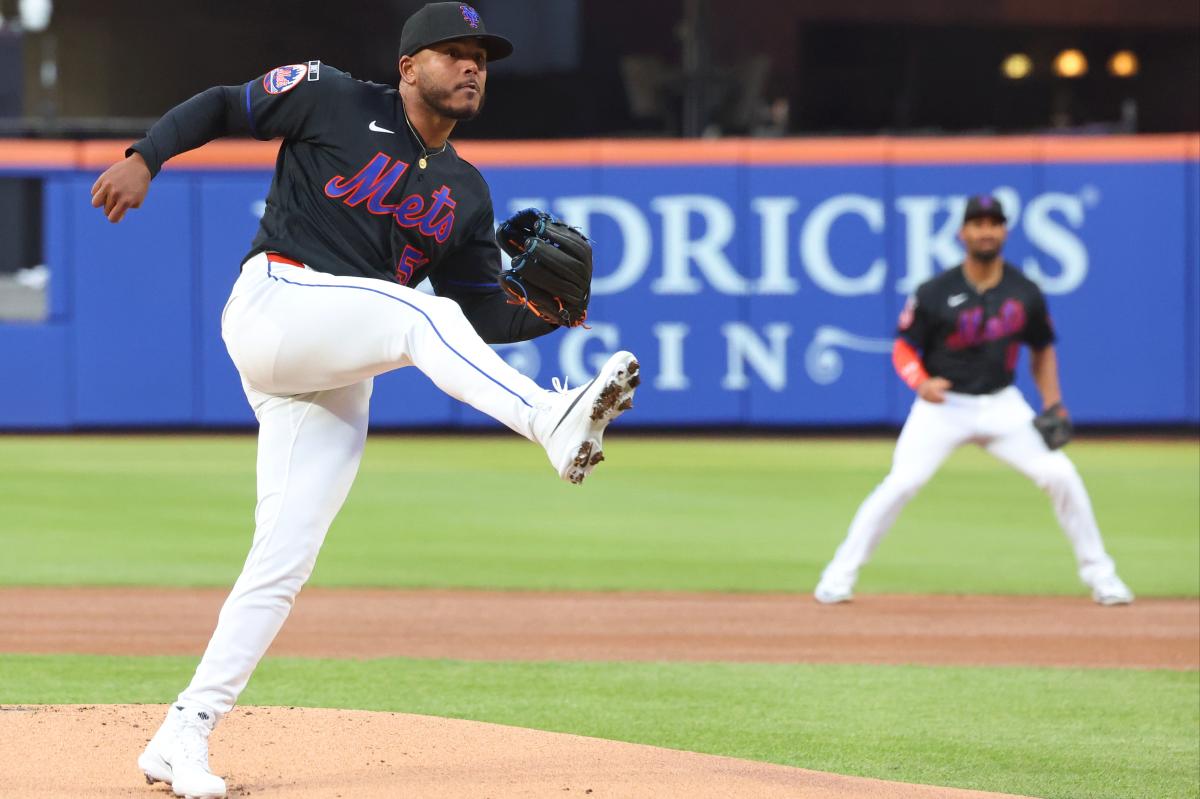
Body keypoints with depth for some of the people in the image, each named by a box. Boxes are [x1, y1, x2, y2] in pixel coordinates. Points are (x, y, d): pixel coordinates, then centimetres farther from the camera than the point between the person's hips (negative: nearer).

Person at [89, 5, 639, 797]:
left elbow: (484, 319, 15)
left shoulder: (465, 192, 18)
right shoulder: (333, 101, 3)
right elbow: (219, 106, 5)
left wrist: (545, 314, -5)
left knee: (284, 564, -2)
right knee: (420, 316, -30)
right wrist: (144, 158, -11)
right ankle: (553, 421, -49)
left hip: (339, 381, 6)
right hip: (275, 304, -6)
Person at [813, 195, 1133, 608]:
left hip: (1002, 405, 3)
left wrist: (1053, 404, 2)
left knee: (1061, 476, -8)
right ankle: (840, 575, -7)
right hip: (944, 404, -3)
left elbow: (1042, 349, 13)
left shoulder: (1025, 293, -1)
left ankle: (1099, 574, 8)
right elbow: (904, 348, -4)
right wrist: (922, 382, -25)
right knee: (901, 483, -18)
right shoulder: (936, 293, -10)